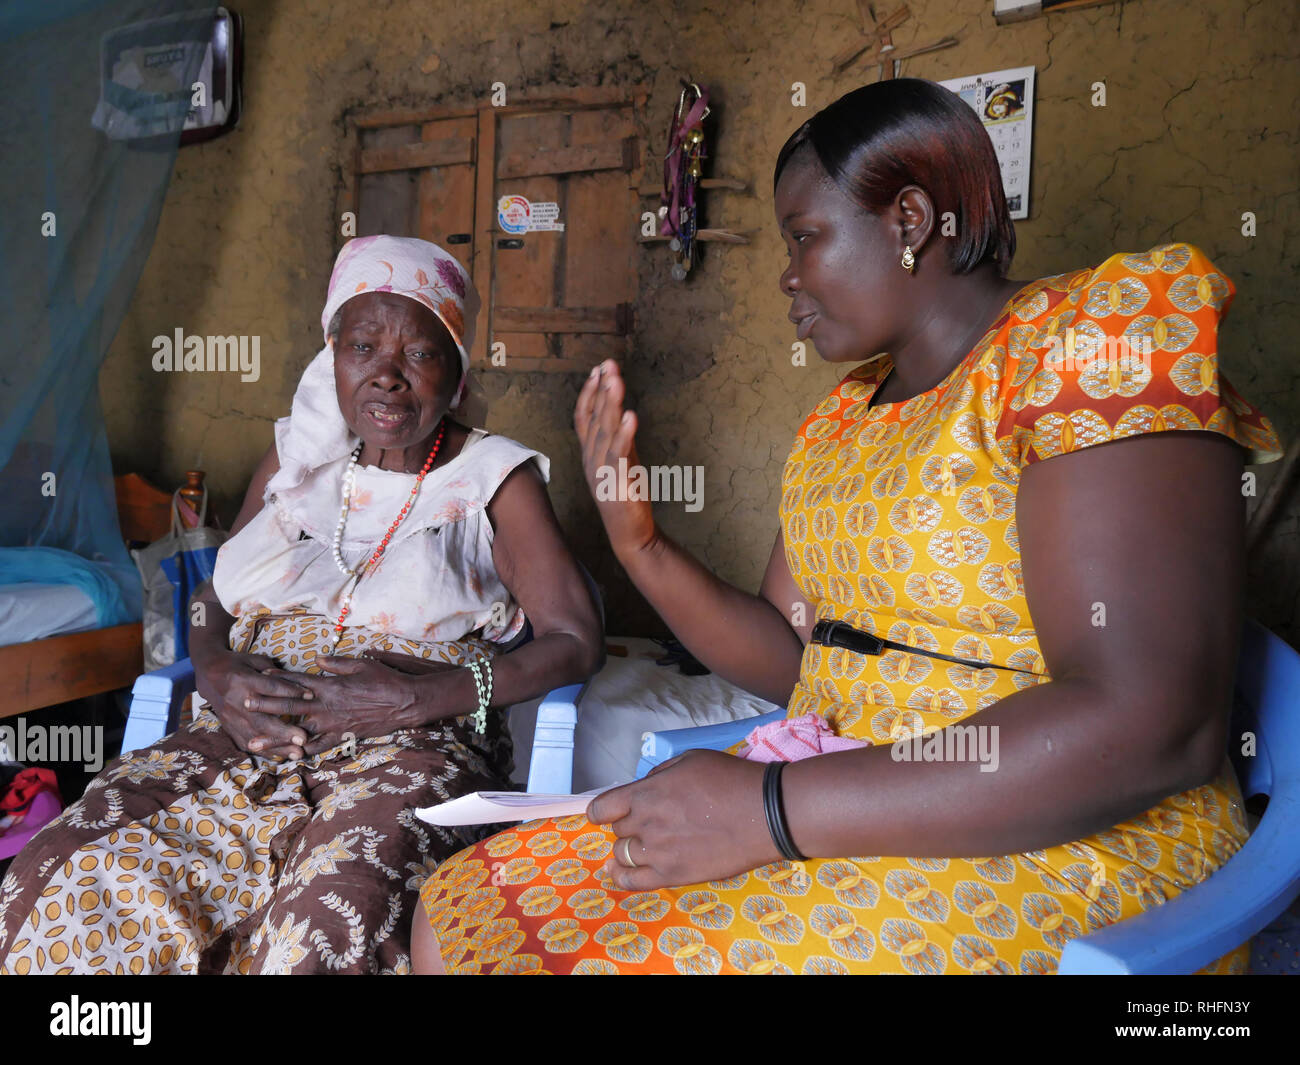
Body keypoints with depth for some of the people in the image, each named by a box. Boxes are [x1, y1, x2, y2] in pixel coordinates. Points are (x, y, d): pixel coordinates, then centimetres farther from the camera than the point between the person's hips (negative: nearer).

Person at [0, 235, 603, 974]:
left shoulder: (496, 478, 2)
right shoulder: (297, 455, 16)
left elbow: (576, 641, -5)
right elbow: (213, 604, 20)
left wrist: (423, 696, -18)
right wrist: (217, 675, -4)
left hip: (407, 746, -4)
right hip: (251, 733, 5)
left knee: (327, 930, -34)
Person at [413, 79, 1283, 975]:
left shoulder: (1090, 345, -11)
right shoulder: (844, 418, 12)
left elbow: (1154, 726, -22)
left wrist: (772, 808, -22)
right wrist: (639, 543, -2)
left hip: (1055, 860, -6)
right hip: (828, 821, 7)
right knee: (460, 915, -3)